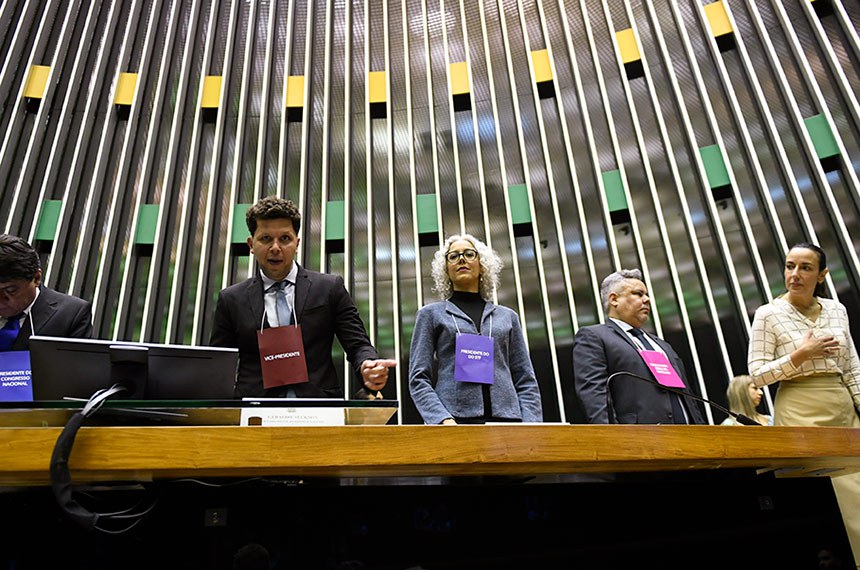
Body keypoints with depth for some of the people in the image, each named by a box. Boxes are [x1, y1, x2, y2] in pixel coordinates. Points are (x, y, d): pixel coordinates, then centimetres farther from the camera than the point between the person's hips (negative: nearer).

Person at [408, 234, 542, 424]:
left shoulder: (508, 316, 16)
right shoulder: (431, 314, 10)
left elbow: (526, 381, 12)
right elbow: (419, 379, 3)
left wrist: (531, 425, -4)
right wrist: (443, 420, -13)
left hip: (506, 417, 2)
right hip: (455, 418, -2)